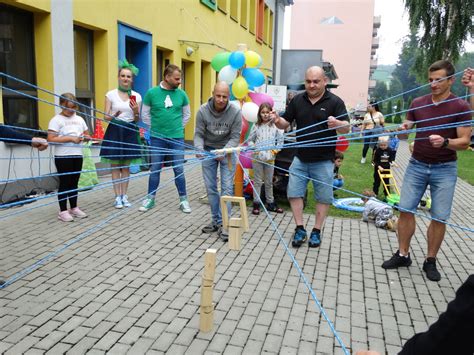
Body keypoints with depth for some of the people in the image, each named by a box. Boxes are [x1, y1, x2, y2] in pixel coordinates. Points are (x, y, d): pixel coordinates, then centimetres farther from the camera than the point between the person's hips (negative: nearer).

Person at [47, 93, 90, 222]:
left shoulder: (79, 119, 12)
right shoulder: (56, 120, -6)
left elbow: (87, 134, 22)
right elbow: (51, 139, -16)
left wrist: (85, 137, -3)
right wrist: (71, 138, -20)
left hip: (77, 155, 6)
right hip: (63, 157, -5)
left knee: (74, 182, 13)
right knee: (64, 183, -1)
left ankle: (74, 208, 23)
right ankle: (63, 211, 6)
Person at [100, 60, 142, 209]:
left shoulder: (136, 96, 4)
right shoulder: (111, 94, 0)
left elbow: (137, 120, 4)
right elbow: (106, 116, -3)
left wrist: (136, 112, -17)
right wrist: (113, 116, -24)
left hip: (129, 131, 2)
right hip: (115, 131, -1)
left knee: (126, 166, 7)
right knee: (115, 166, 2)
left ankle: (124, 196, 16)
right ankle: (118, 197, 10)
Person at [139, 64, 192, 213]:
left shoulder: (181, 94, 2)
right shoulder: (152, 92, -3)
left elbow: (187, 114, 14)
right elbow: (145, 114, 6)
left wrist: (178, 127, 8)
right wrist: (155, 128, 5)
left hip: (177, 138, 1)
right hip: (157, 138, -1)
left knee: (179, 170, 4)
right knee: (155, 170, 7)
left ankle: (183, 200, 13)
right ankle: (150, 199, 20)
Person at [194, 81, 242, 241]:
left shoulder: (235, 112, -19)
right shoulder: (203, 111, -15)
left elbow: (235, 137, -14)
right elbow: (199, 134, -8)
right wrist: (199, 149, -28)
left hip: (227, 151, -2)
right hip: (208, 150, 2)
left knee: (227, 187, -6)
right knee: (210, 187, 6)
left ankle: (223, 223, 1)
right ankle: (216, 221, 19)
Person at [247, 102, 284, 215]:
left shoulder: (275, 126, 0)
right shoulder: (256, 126, 2)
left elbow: (280, 140, 5)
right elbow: (250, 140, 7)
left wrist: (276, 149, -6)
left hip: (270, 158, 0)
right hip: (257, 157, 0)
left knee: (269, 182, 12)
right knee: (257, 181, 6)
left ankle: (270, 203, 23)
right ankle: (256, 204, 13)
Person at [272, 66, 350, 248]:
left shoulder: (335, 102, -7)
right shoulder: (297, 100, 4)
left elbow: (347, 128, -13)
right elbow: (285, 123, 7)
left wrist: (337, 124, -36)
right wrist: (277, 121, -17)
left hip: (323, 161, -3)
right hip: (300, 158, 3)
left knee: (323, 197, 6)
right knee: (294, 193, 5)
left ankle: (316, 231, 21)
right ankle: (300, 229, 18)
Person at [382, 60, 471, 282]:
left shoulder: (461, 107, -6)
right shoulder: (418, 103, 3)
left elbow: (464, 142, -8)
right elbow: (404, 135, 7)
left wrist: (445, 142, -27)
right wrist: (403, 129, -16)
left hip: (444, 169, -2)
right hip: (417, 165, 3)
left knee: (439, 217, 2)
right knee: (406, 210, 2)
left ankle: (430, 261, 17)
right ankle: (402, 254, 16)